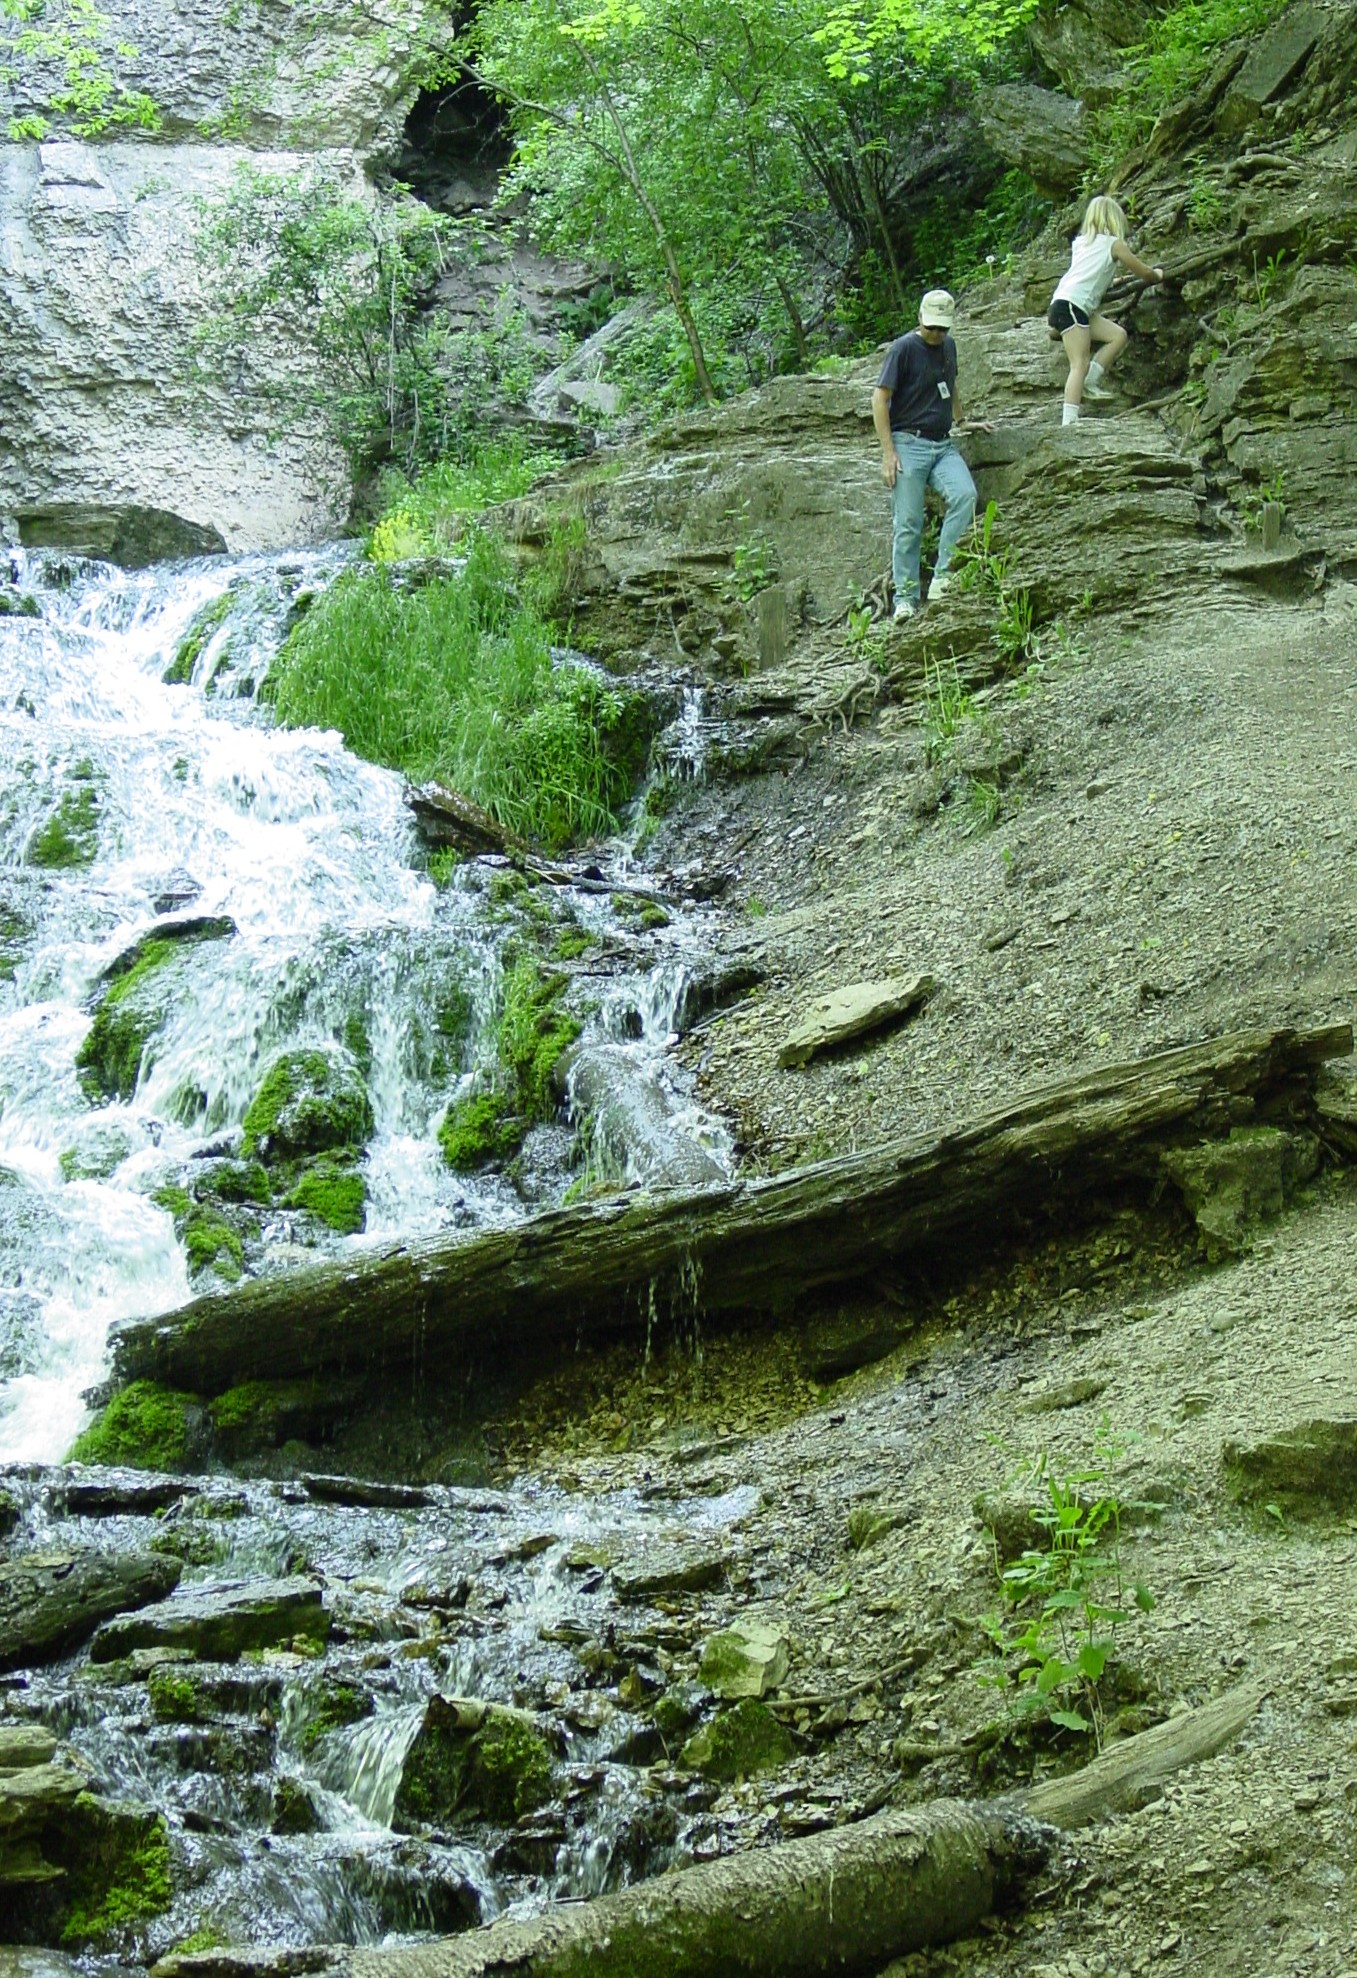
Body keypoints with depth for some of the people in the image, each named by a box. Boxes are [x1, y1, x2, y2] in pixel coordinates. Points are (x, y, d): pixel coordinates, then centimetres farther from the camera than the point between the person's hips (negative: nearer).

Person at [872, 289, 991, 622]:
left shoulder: (948, 346, 15)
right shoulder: (904, 348, -4)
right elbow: (880, 399, -7)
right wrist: (888, 452, -12)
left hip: (943, 444, 5)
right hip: (909, 444, -5)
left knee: (965, 495, -21)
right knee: (908, 525, -6)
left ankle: (943, 574, -17)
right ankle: (905, 598, 1)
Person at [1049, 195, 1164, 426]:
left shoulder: (1080, 242, 23)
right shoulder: (1114, 244, 5)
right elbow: (1145, 273, 14)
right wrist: (1157, 275, 36)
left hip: (1059, 305, 8)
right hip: (1070, 305, -8)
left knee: (1118, 335, 13)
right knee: (1080, 364, -15)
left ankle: (1091, 381, 3)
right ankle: (1069, 421, -26)